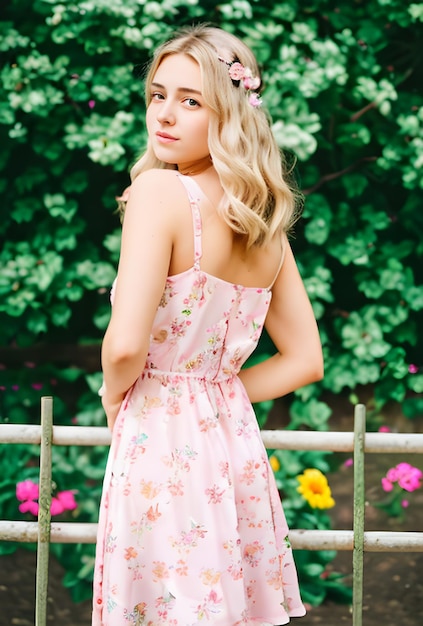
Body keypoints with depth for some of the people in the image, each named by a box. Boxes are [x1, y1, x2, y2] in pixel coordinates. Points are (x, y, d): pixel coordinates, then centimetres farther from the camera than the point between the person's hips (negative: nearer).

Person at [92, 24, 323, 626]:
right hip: (234, 441, 7)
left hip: (161, 443, -7)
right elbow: (304, 360, 14)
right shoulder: (266, 224, 7)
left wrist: (114, 395, -3)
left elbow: (126, 345, -22)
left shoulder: (160, 190, -14)